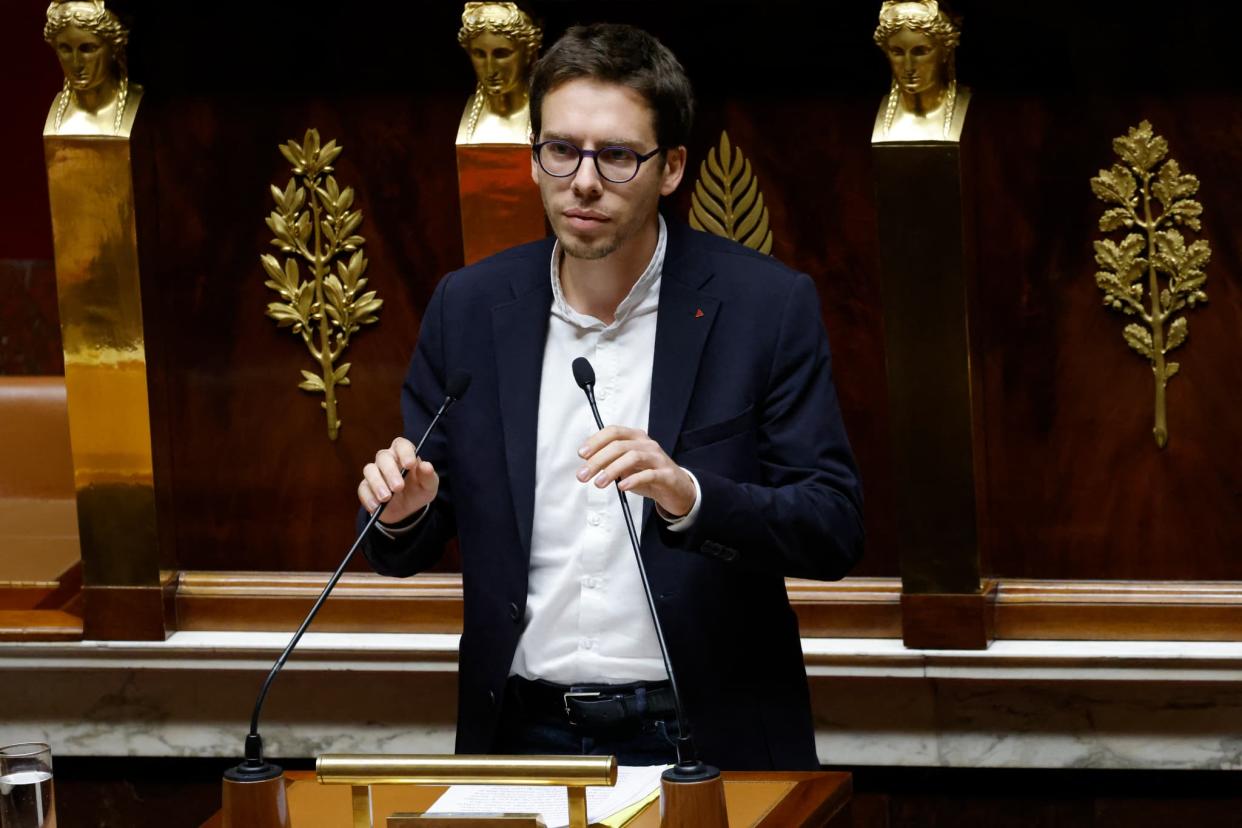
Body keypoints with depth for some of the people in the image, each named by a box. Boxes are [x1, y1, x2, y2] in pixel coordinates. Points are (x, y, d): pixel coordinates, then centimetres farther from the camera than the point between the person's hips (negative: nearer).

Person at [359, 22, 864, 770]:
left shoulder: (768, 305, -1)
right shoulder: (469, 307, 8)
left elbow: (836, 531, -4)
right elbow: (407, 553, 13)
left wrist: (690, 497, -21)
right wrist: (404, 509, -10)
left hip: (703, 735, -5)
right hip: (523, 731, 5)